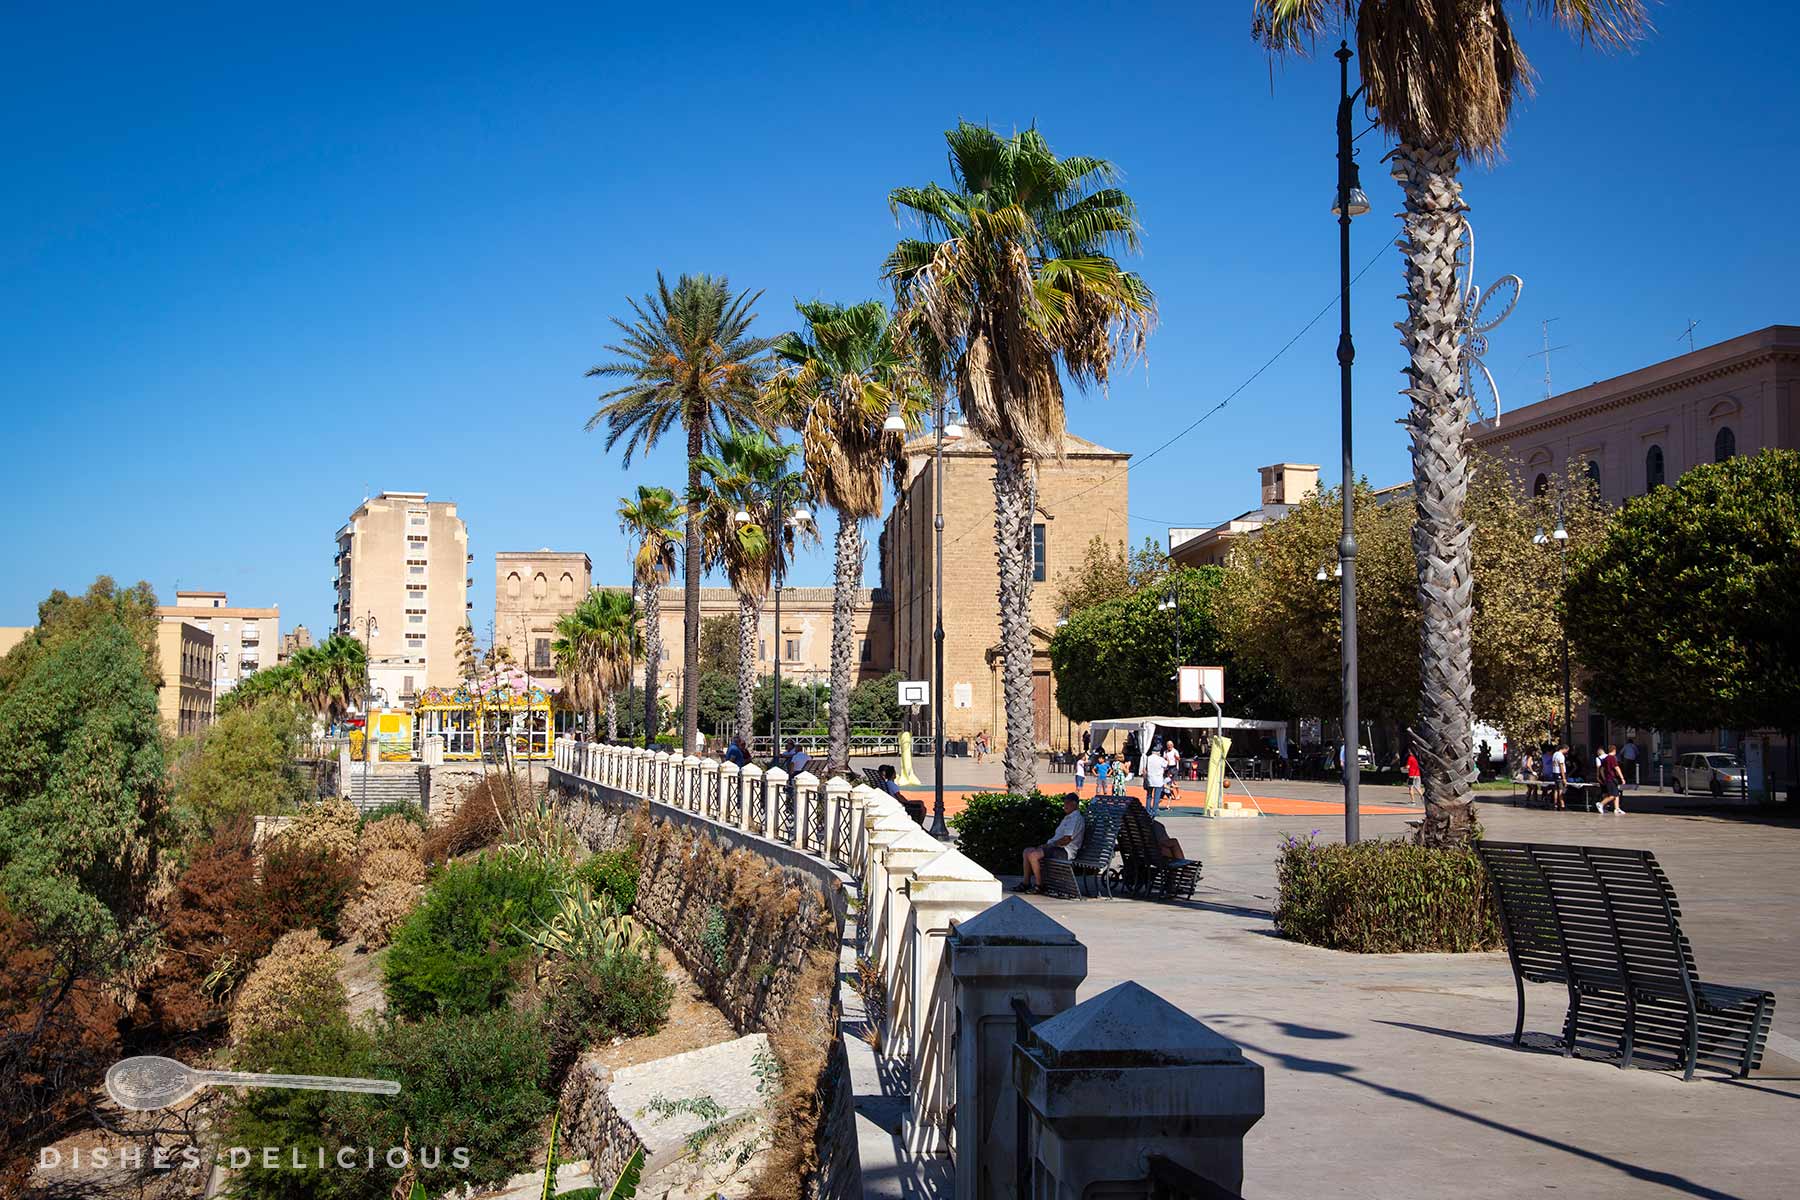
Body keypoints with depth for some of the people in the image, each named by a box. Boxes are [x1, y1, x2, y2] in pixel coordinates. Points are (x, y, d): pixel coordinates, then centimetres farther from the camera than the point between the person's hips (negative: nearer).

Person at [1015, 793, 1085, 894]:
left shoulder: (1075, 818, -12)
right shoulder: (1068, 817, 23)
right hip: (1058, 847, 11)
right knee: (1027, 851, 4)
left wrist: (1051, 844, -12)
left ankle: (1038, 885, -15)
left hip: (1065, 851, -11)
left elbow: (1066, 840, -20)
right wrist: (1048, 843, 8)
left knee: (1033, 855, -25)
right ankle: (1026, 883, 2)